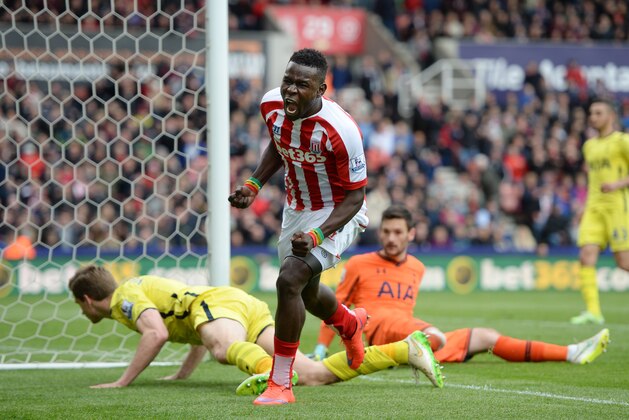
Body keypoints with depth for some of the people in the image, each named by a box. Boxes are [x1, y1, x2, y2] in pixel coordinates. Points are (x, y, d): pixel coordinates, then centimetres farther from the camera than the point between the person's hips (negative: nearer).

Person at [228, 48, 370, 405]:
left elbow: (354, 197, -23)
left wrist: (316, 235, -34)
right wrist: (254, 185, -2)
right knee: (306, 292, 24)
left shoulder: (340, 130, -32)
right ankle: (351, 324, 60)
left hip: (337, 213, -7)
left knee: (290, 279, -25)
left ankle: (281, 385, -15)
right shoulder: (272, 105, -14)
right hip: (297, 208, 7)